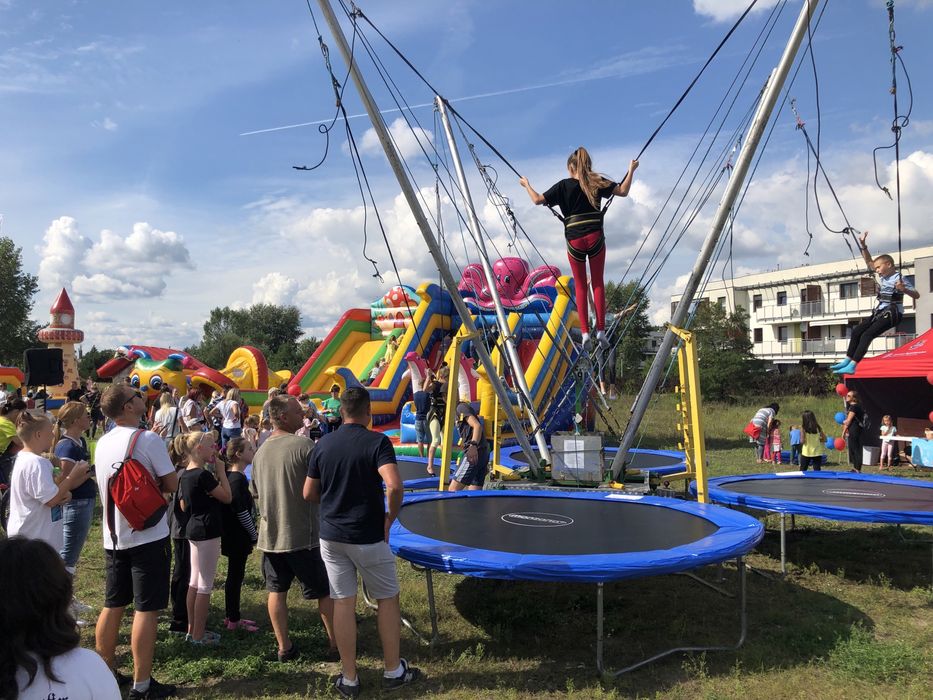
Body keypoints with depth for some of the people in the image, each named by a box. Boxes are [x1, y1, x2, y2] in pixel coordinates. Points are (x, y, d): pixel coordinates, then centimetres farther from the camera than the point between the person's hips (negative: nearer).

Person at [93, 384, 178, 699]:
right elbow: (171, 484, -11)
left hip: (114, 536, 7)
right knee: (146, 609, 0)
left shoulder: (103, 443, 7)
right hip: (148, 535, -7)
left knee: (112, 605, 17)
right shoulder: (148, 439, -15)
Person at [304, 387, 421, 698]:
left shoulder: (323, 444, 0)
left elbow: (309, 494, 5)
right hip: (368, 537, -4)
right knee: (387, 600, 13)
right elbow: (394, 485, -27)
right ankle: (393, 671, 23)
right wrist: (390, 517, -11)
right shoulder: (377, 442, -13)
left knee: (343, 604, 10)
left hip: (331, 536, 4)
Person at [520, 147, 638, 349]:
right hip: (595, 238, 1)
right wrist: (631, 170, 13)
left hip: (574, 241, -1)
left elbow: (538, 200, 0)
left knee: (580, 286, 8)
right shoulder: (596, 182, 4)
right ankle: (601, 329, 2)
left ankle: (585, 331, 1)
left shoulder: (563, 185, 1)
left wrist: (526, 185, 17)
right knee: (598, 283, 9)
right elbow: (623, 191, 0)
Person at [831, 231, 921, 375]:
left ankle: (852, 366, -26)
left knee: (867, 335, -21)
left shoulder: (898, 279, -14)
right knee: (857, 331, 5)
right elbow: (869, 261, 15)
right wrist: (862, 244, 6)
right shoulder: (884, 276, 9)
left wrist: (904, 289, -40)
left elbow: (917, 295, -21)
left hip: (892, 314, -9)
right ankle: (847, 360, 6)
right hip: (880, 312, 9)